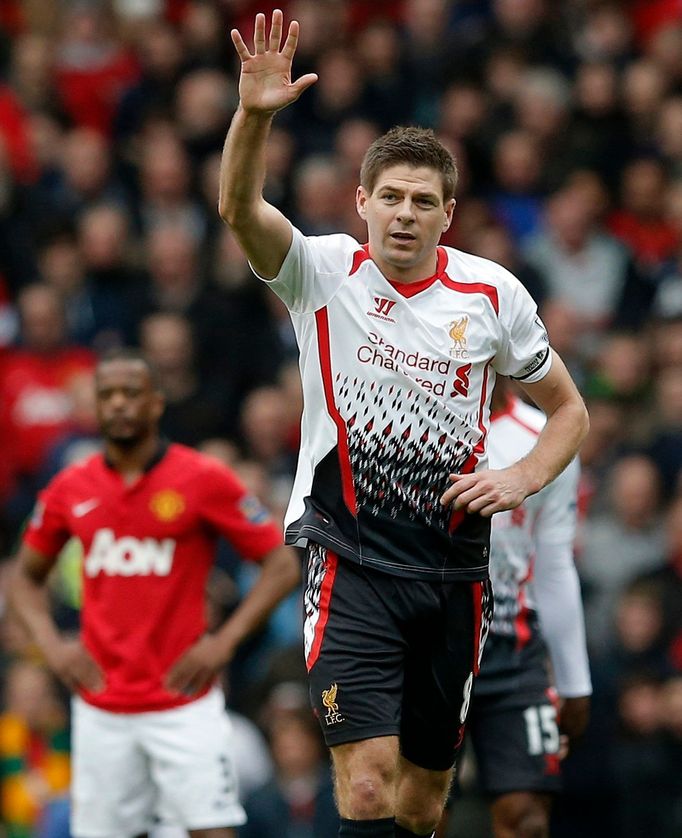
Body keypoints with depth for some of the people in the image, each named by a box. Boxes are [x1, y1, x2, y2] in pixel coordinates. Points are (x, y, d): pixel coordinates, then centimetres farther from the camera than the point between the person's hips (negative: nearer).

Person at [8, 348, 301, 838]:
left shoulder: (203, 479, -6)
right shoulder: (71, 489, 5)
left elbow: (282, 564, -3)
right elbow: (27, 577, 19)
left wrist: (225, 641, -13)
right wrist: (51, 644, 1)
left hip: (184, 701, -3)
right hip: (101, 703, 4)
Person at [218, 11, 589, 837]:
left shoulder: (492, 293, 3)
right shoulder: (323, 272, -2)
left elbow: (568, 409, 14)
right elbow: (239, 208, -21)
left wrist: (521, 477, -5)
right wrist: (255, 115, -38)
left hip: (453, 568, 3)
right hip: (351, 560, -3)